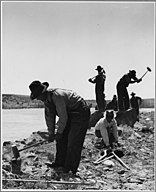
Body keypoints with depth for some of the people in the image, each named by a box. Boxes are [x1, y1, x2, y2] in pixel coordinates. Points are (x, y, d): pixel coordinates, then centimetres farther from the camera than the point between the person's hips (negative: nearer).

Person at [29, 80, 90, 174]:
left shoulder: (57, 95, -30)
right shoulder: (46, 98, -1)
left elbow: (63, 117, -26)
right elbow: (49, 116, 7)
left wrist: (59, 132, -16)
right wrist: (51, 133, 8)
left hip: (80, 113, -10)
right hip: (69, 114, 10)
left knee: (74, 142, -9)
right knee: (62, 139, 8)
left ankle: (71, 168, -2)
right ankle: (60, 162, 19)